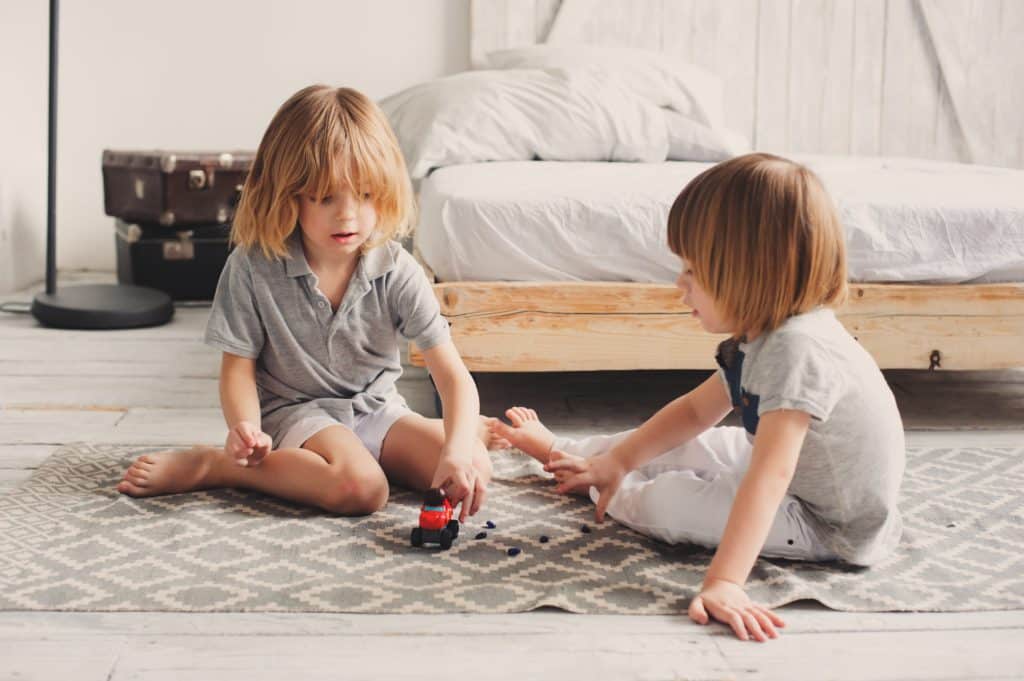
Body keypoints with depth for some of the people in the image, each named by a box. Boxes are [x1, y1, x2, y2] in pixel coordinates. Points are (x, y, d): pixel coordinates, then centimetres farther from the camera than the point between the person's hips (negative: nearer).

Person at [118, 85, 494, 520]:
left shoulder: (397, 272, -12)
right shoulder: (253, 268, -13)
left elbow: (452, 374, -17)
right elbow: (238, 365, -6)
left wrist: (458, 447, -35)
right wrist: (245, 429, -28)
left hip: (377, 408, 2)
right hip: (294, 411, -2)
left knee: (474, 469, -22)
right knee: (360, 487, -34)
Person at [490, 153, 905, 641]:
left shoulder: (798, 349, -35)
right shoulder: (761, 336, -3)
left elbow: (770, 475, -43)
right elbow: (696, 410, 9)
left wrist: (724, 582, -48)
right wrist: (617, 459, 5)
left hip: (830, 524, -9)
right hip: (792, 477, 9)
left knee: (666, 501, -15)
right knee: (675, 450, 16)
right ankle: (562, 451, 39)